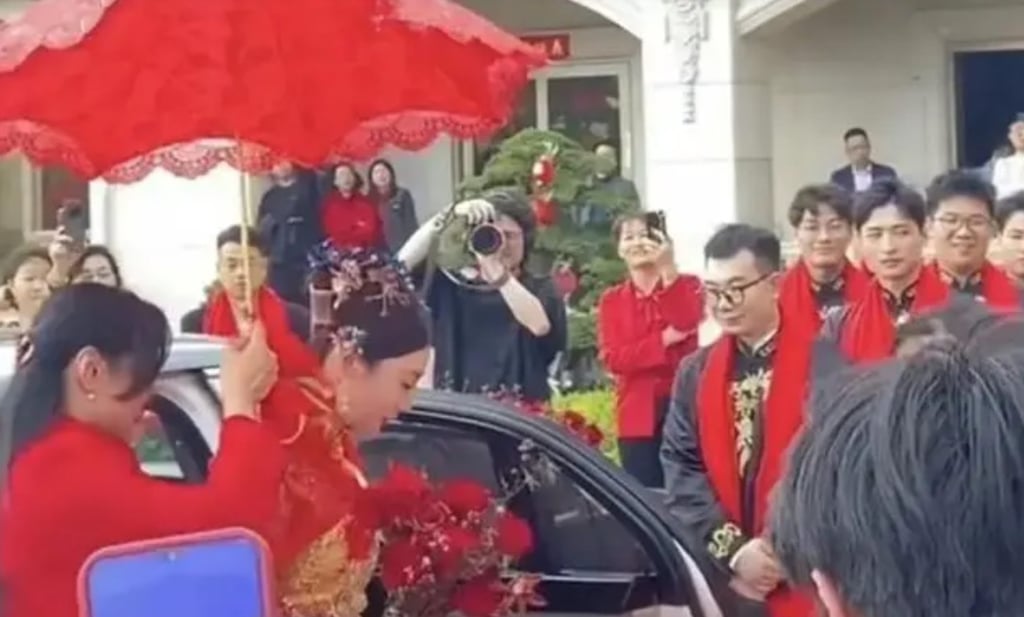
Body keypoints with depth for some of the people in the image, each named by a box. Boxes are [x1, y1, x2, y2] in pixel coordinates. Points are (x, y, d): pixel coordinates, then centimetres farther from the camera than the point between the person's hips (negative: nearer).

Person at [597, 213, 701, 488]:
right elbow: (613, 358, -3)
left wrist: (668, 270, -18)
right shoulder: (611, 300, 11)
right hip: (638, 415, 2)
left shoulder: (688, 285, 8)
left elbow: (687, 325, -15)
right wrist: (664, 340, -11)